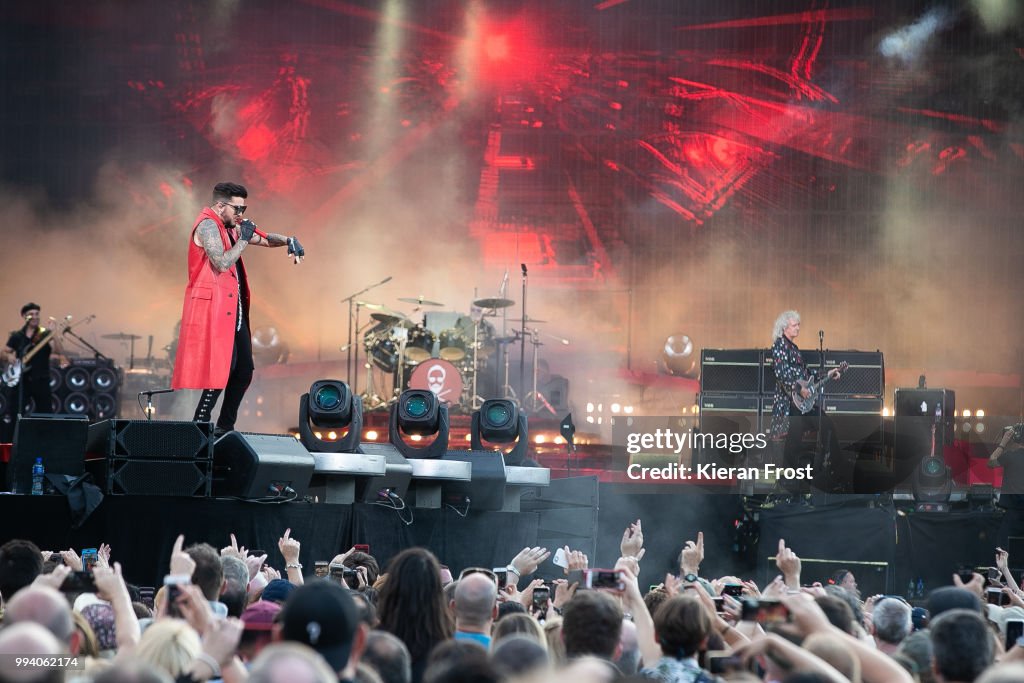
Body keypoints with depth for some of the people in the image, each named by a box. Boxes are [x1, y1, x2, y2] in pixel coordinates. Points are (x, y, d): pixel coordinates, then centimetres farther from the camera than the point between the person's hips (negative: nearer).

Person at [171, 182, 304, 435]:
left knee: (244, 370, 8)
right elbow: (222, 263, -23)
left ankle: (226, 426, 14)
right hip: (213, 307, -10)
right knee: (219, 370, -14)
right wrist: (243, 239, -13)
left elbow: (265, 240, 25)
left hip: (233, 309, 10)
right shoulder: (208, 226, -11)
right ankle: (200, 424, -9)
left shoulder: (231, 227, 17)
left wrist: (288, 241, 6)